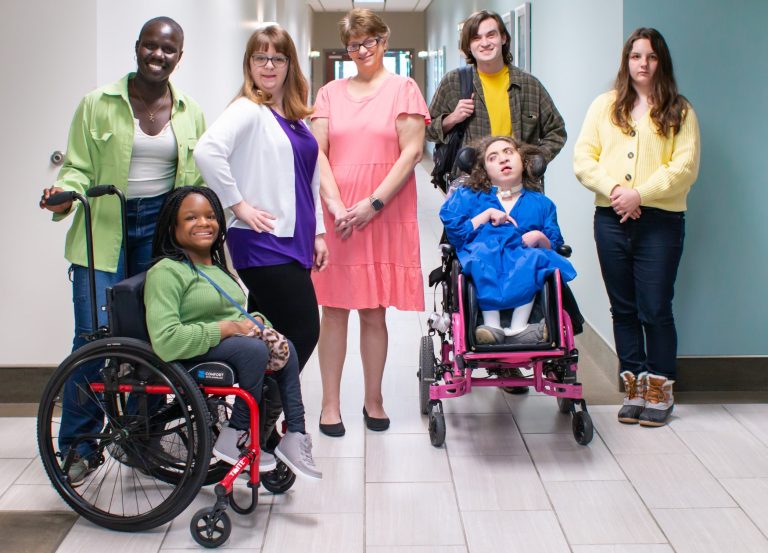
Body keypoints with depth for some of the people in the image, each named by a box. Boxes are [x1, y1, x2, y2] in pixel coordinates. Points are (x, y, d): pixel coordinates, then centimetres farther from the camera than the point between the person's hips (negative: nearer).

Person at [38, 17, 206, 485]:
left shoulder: (190, 112, 10)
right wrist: (65, 195, -19)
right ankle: (81, 444, 5)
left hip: (161, 228, 3)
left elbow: (197, 178, 15)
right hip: (104, 228, -2)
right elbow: (79, 167, 1)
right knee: (94, 334, -8)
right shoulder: (99, 104, 1)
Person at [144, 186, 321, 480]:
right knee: (254, 350, -31)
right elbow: (165, 342, -23)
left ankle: (295, 436, -7)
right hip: (190, 358, -9)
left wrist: (257, 322, 3)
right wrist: (224, 328, -18)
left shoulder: (219, 267, 21)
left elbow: (237, 315, 27)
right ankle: (236, 437, -17)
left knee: (285, 348, -10)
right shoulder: (166, 271, -10)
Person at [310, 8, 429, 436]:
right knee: (334, 308, 1)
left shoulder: (403, 89, 5)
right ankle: (331, 404, 8)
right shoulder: (331, 93, 12)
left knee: (374, 311, 3)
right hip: (336, 214, 2)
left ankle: (374, 400, 15)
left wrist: (373, 204, -11)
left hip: (385, 214, -2)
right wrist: (335, 205, -9)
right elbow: (317, 153, 5)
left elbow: (411, 152, -4)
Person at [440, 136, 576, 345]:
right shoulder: (468, 197, 26)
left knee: (536, 257, -34)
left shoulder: (541, 203, 28)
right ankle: (491, 326, -44)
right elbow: (454, 231, 8)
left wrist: (540, 238, -5)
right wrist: (487, 215, 3)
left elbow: (555, 247, 16)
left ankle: (518, 328, -40)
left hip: (523, 264, 1)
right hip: (484, 264, -1)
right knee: (483, 252, -37)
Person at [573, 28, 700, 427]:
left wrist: (640, 194, -15)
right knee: (623, 308, 9)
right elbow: (583, 159, 3)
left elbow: (685, 167, -6)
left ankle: (660, 389, 13)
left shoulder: (679, 111, 4)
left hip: (661, 221, -2)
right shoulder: (605, 106, 10)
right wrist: (613, 188, -12)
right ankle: (634, 387, 19)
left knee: (655, 308, -1)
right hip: (611, 219, 3)